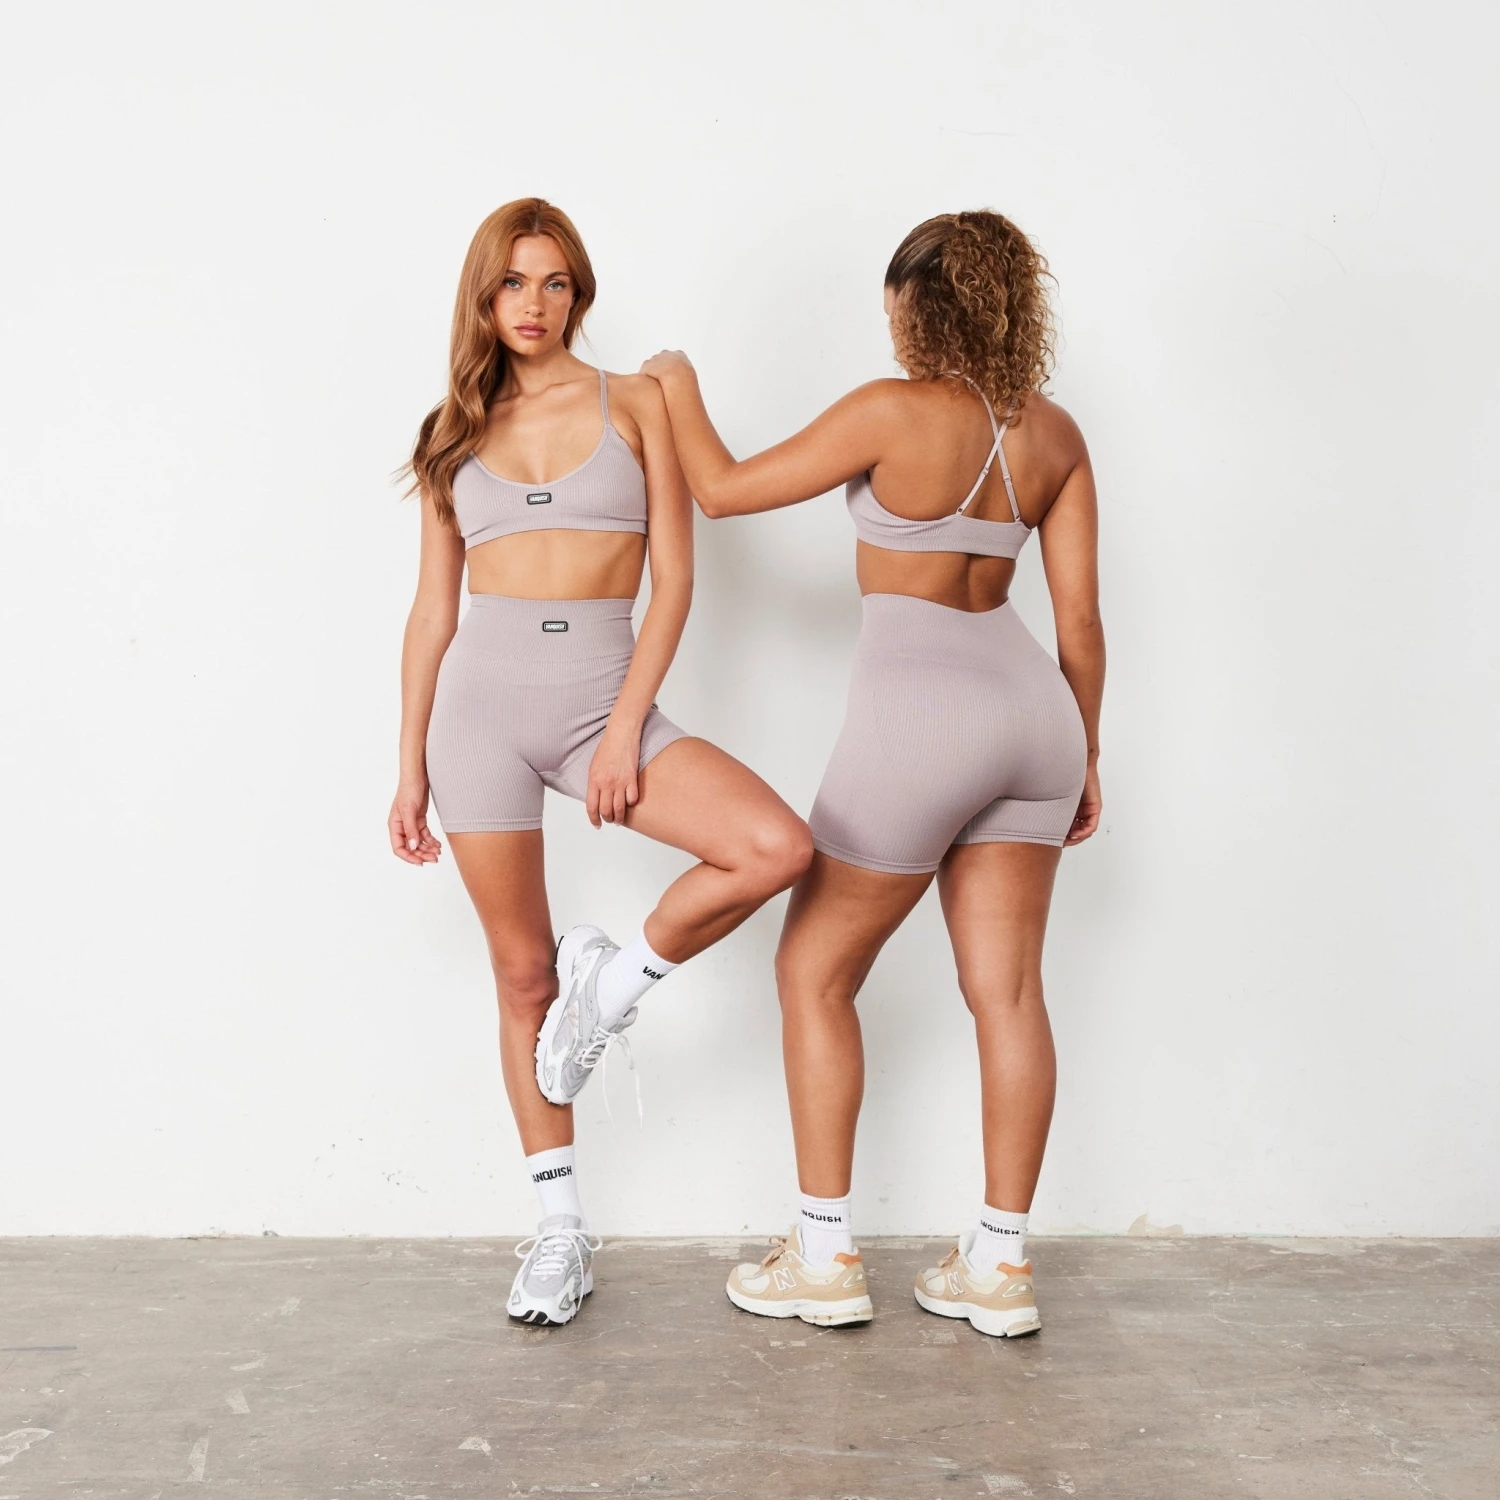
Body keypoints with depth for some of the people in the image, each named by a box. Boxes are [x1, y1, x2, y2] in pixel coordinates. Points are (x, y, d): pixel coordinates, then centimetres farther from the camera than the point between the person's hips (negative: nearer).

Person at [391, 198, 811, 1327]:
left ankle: (617, 978, 3)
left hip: (604, 695, -1)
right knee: (522, 973, 5)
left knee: (780, 846, -23)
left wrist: (625, 730, -11)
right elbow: (434, 608, 11)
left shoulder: (635, 403, 5)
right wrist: (411, 768, 7)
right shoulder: (457, 431, 11)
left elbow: (674, 582, -1)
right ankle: (561, 1229, 20)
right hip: (481, 697, 1)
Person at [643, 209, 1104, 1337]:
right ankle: (1002, 1266, 18)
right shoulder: (1056, 433, 7)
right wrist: (1085, 754, 17)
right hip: (1030, 701, 7)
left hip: (920, 707, -7)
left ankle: (826, 1258, 14)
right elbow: (1081, 619, 7)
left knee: (815, 972, 8)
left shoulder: (895, 411, -11)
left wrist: (681, 390, 15)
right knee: (1007, 989, 9)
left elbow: (724, 489, -3)